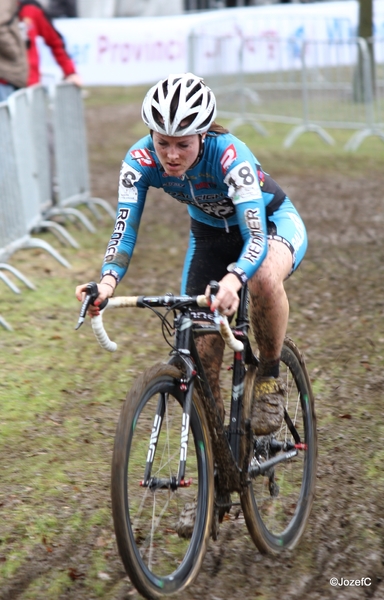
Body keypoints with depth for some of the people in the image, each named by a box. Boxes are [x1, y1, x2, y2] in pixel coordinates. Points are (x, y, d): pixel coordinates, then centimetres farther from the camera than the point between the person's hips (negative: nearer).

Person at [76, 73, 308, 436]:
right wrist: (108, 280, -49)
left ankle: (269, 379, -16)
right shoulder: (140, 160, -26)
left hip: (271, 223, -4)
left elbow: (257, 239, -45)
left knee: (264, 276, -40)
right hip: (210, 233, 4)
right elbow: (124, 229, -29)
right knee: (202, 356, -9)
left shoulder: (230, 156, -38)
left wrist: (233, 281, -65)